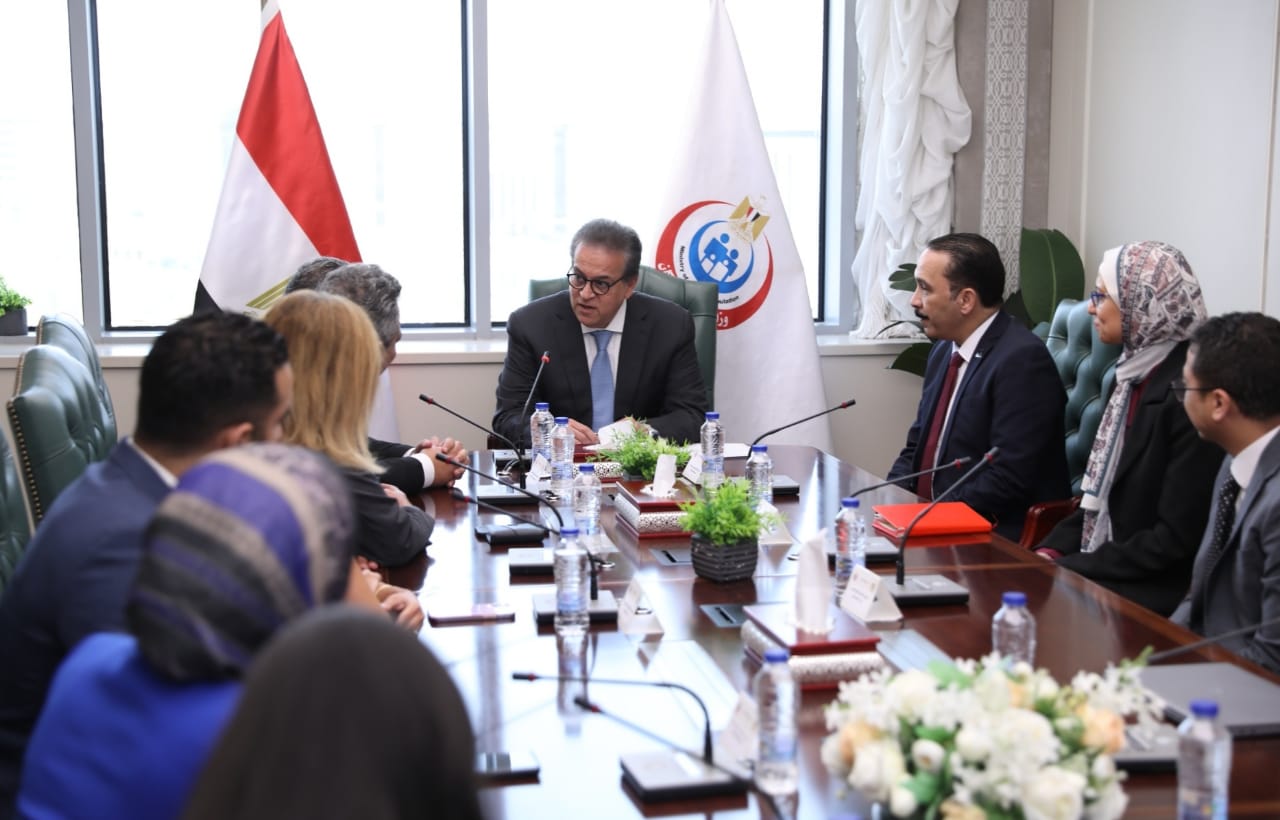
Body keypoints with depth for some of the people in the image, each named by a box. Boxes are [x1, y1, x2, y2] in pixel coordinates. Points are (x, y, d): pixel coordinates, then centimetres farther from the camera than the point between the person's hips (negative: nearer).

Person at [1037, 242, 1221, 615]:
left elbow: (1177, 539, -19)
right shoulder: (1132, 375, 10)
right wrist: (1052, 550, 1)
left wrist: (1067, 569, -15)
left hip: (1155, 598, -8)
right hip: (1103, 576, 8)